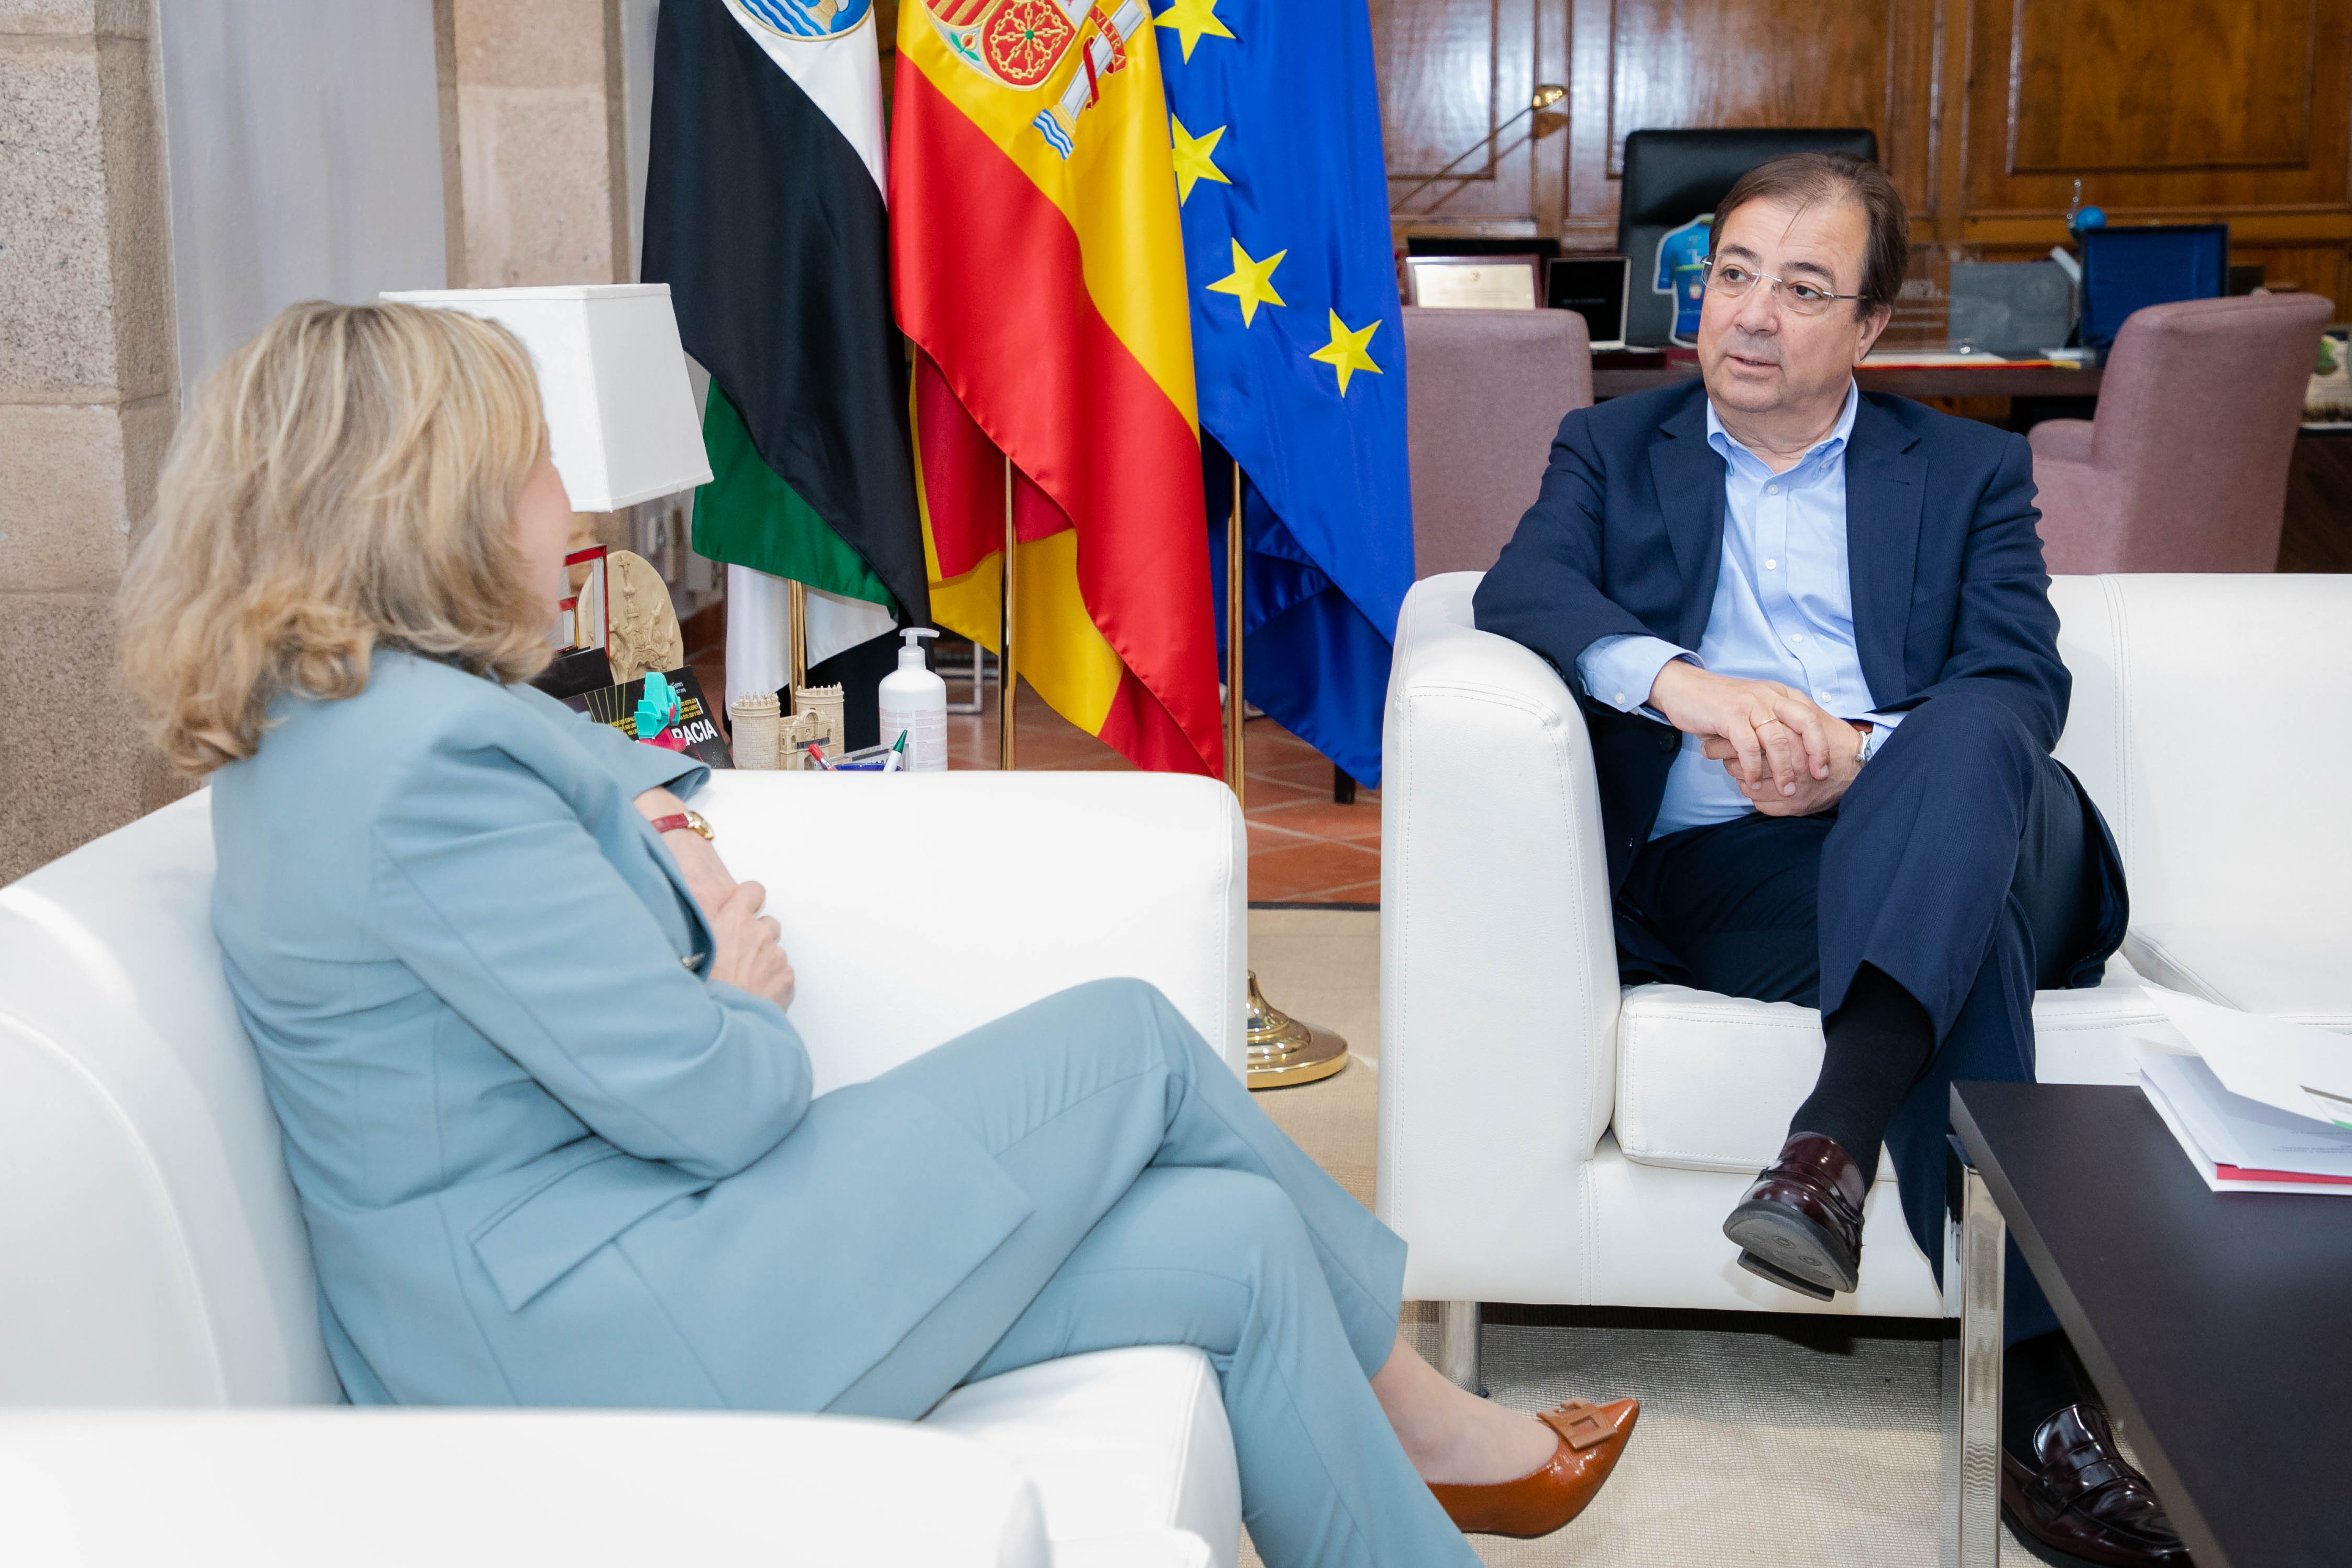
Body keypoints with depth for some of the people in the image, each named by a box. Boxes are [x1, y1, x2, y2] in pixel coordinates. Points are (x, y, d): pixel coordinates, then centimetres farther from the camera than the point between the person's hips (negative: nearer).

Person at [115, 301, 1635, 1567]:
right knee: (1134, 1041, -5)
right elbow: (712, 1100, -23)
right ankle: (1406, 1408, 17)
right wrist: (752, 1006, 0)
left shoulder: (350, 716, 9)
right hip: (594, 1333, -10)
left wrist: (682, 878, -2)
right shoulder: (428, 761, -24)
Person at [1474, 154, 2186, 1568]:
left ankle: (1832, 1148, -48)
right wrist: (1682, 683, -21)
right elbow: (1522, 588, 0)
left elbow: (2024, 682, 5)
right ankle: (2043, 1385, -39)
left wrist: (1865, 754, -18)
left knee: (1967, 741, -36)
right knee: (1970, 929, -34)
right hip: (1713, 873, -1)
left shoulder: (1971, 470, 22)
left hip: (1934, 838, 1)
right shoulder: (1614, 450, 22)